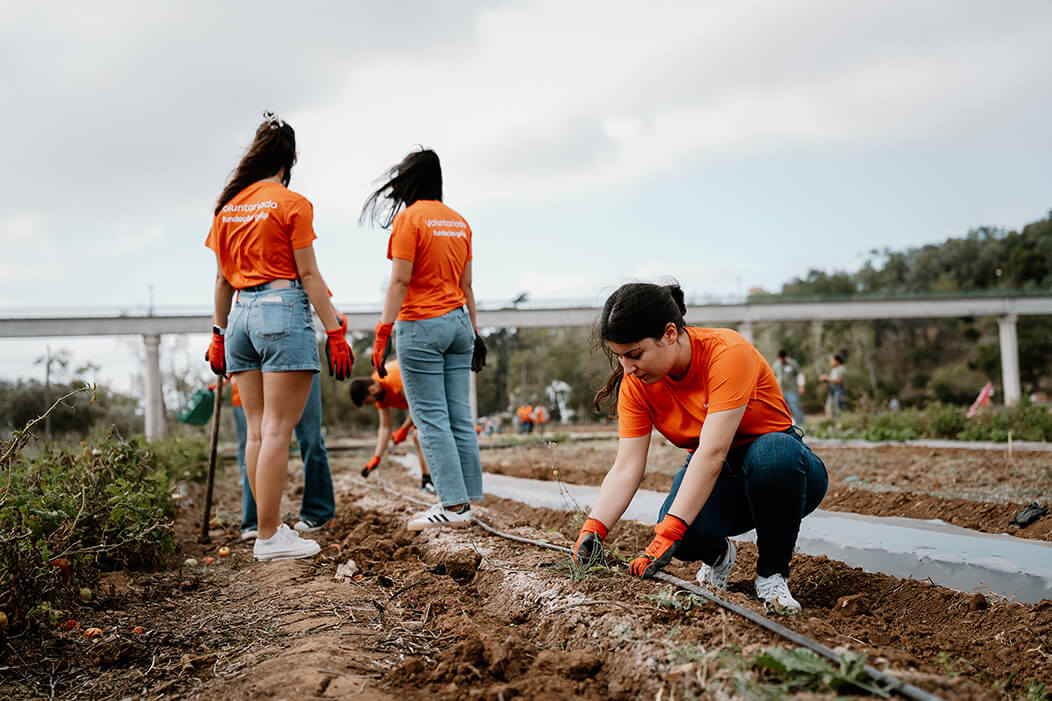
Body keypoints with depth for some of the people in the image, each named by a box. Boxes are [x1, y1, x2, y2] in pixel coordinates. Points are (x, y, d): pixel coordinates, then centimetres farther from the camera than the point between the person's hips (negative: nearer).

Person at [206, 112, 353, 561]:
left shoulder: (228, 206, 13)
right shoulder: (292, 204, -4)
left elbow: (222, 278, 16)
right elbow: (308, 275, -8)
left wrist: (219, 334, 22)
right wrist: (335, 330, -6)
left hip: (241, 314, 7)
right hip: (283, 310, -6)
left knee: (257, 430, 9)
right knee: (277, 429, -6)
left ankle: (268, 527, 14)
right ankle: (269, 537, -5)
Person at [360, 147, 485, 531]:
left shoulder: (409, 217, -7)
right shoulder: (459, 222, 13)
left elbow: (400, 281, -13)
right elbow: (466, 284, 14)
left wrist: (383, 331, -12)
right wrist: (474, 331, 19)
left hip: (420, 326, -7)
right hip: (458, 322, 7)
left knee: (431, 418, -4)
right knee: (460, 416, 7)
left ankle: (453, 505, -7)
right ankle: (467, 499, 9)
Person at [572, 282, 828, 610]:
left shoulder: (728, 353, -28)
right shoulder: (635, 384, -10)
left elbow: (712, 452, -36)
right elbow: (625, 469, -15)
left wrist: (668, 533, -43)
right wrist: (593, 528, -32)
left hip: (775, 471, -3)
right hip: (708, 474, 3)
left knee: (774, 451, -40)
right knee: (689, 535, -31)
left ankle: (772, 574, -16)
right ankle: (717, 554, 8)